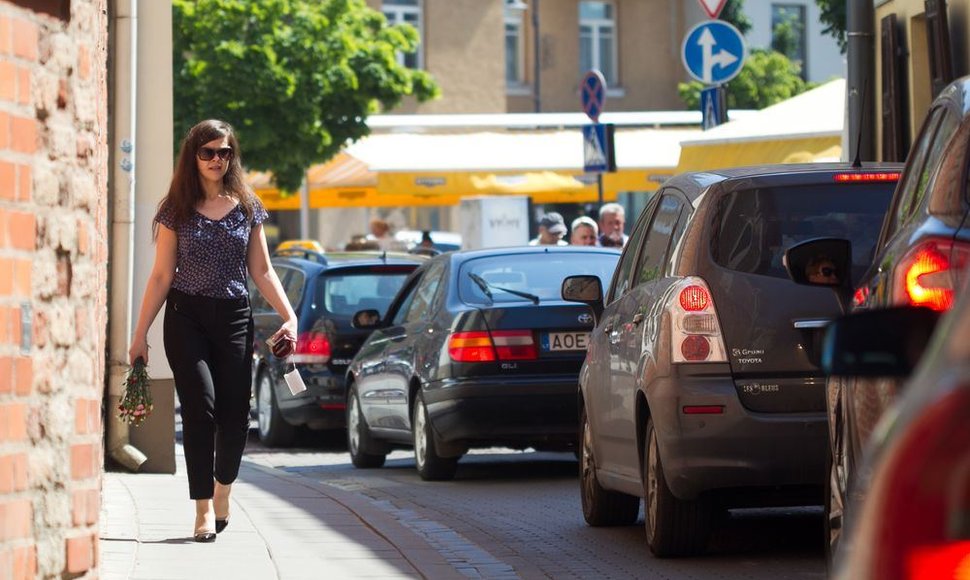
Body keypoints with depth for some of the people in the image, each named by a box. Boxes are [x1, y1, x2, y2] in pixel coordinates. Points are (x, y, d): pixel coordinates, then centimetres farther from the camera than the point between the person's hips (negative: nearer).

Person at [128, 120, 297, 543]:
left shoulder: (247, 207, 7)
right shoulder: (177, 210, 3)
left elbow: (262, 272, 10)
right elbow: (161, 276, 4)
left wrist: (289, 316, -2)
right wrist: (140, 333, 1)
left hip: (234, 318, 2)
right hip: (187, 318, -2)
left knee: (235, 413, -1)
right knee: (201, 409, -12)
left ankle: (223, 486, 27)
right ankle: (204, 508, -6)